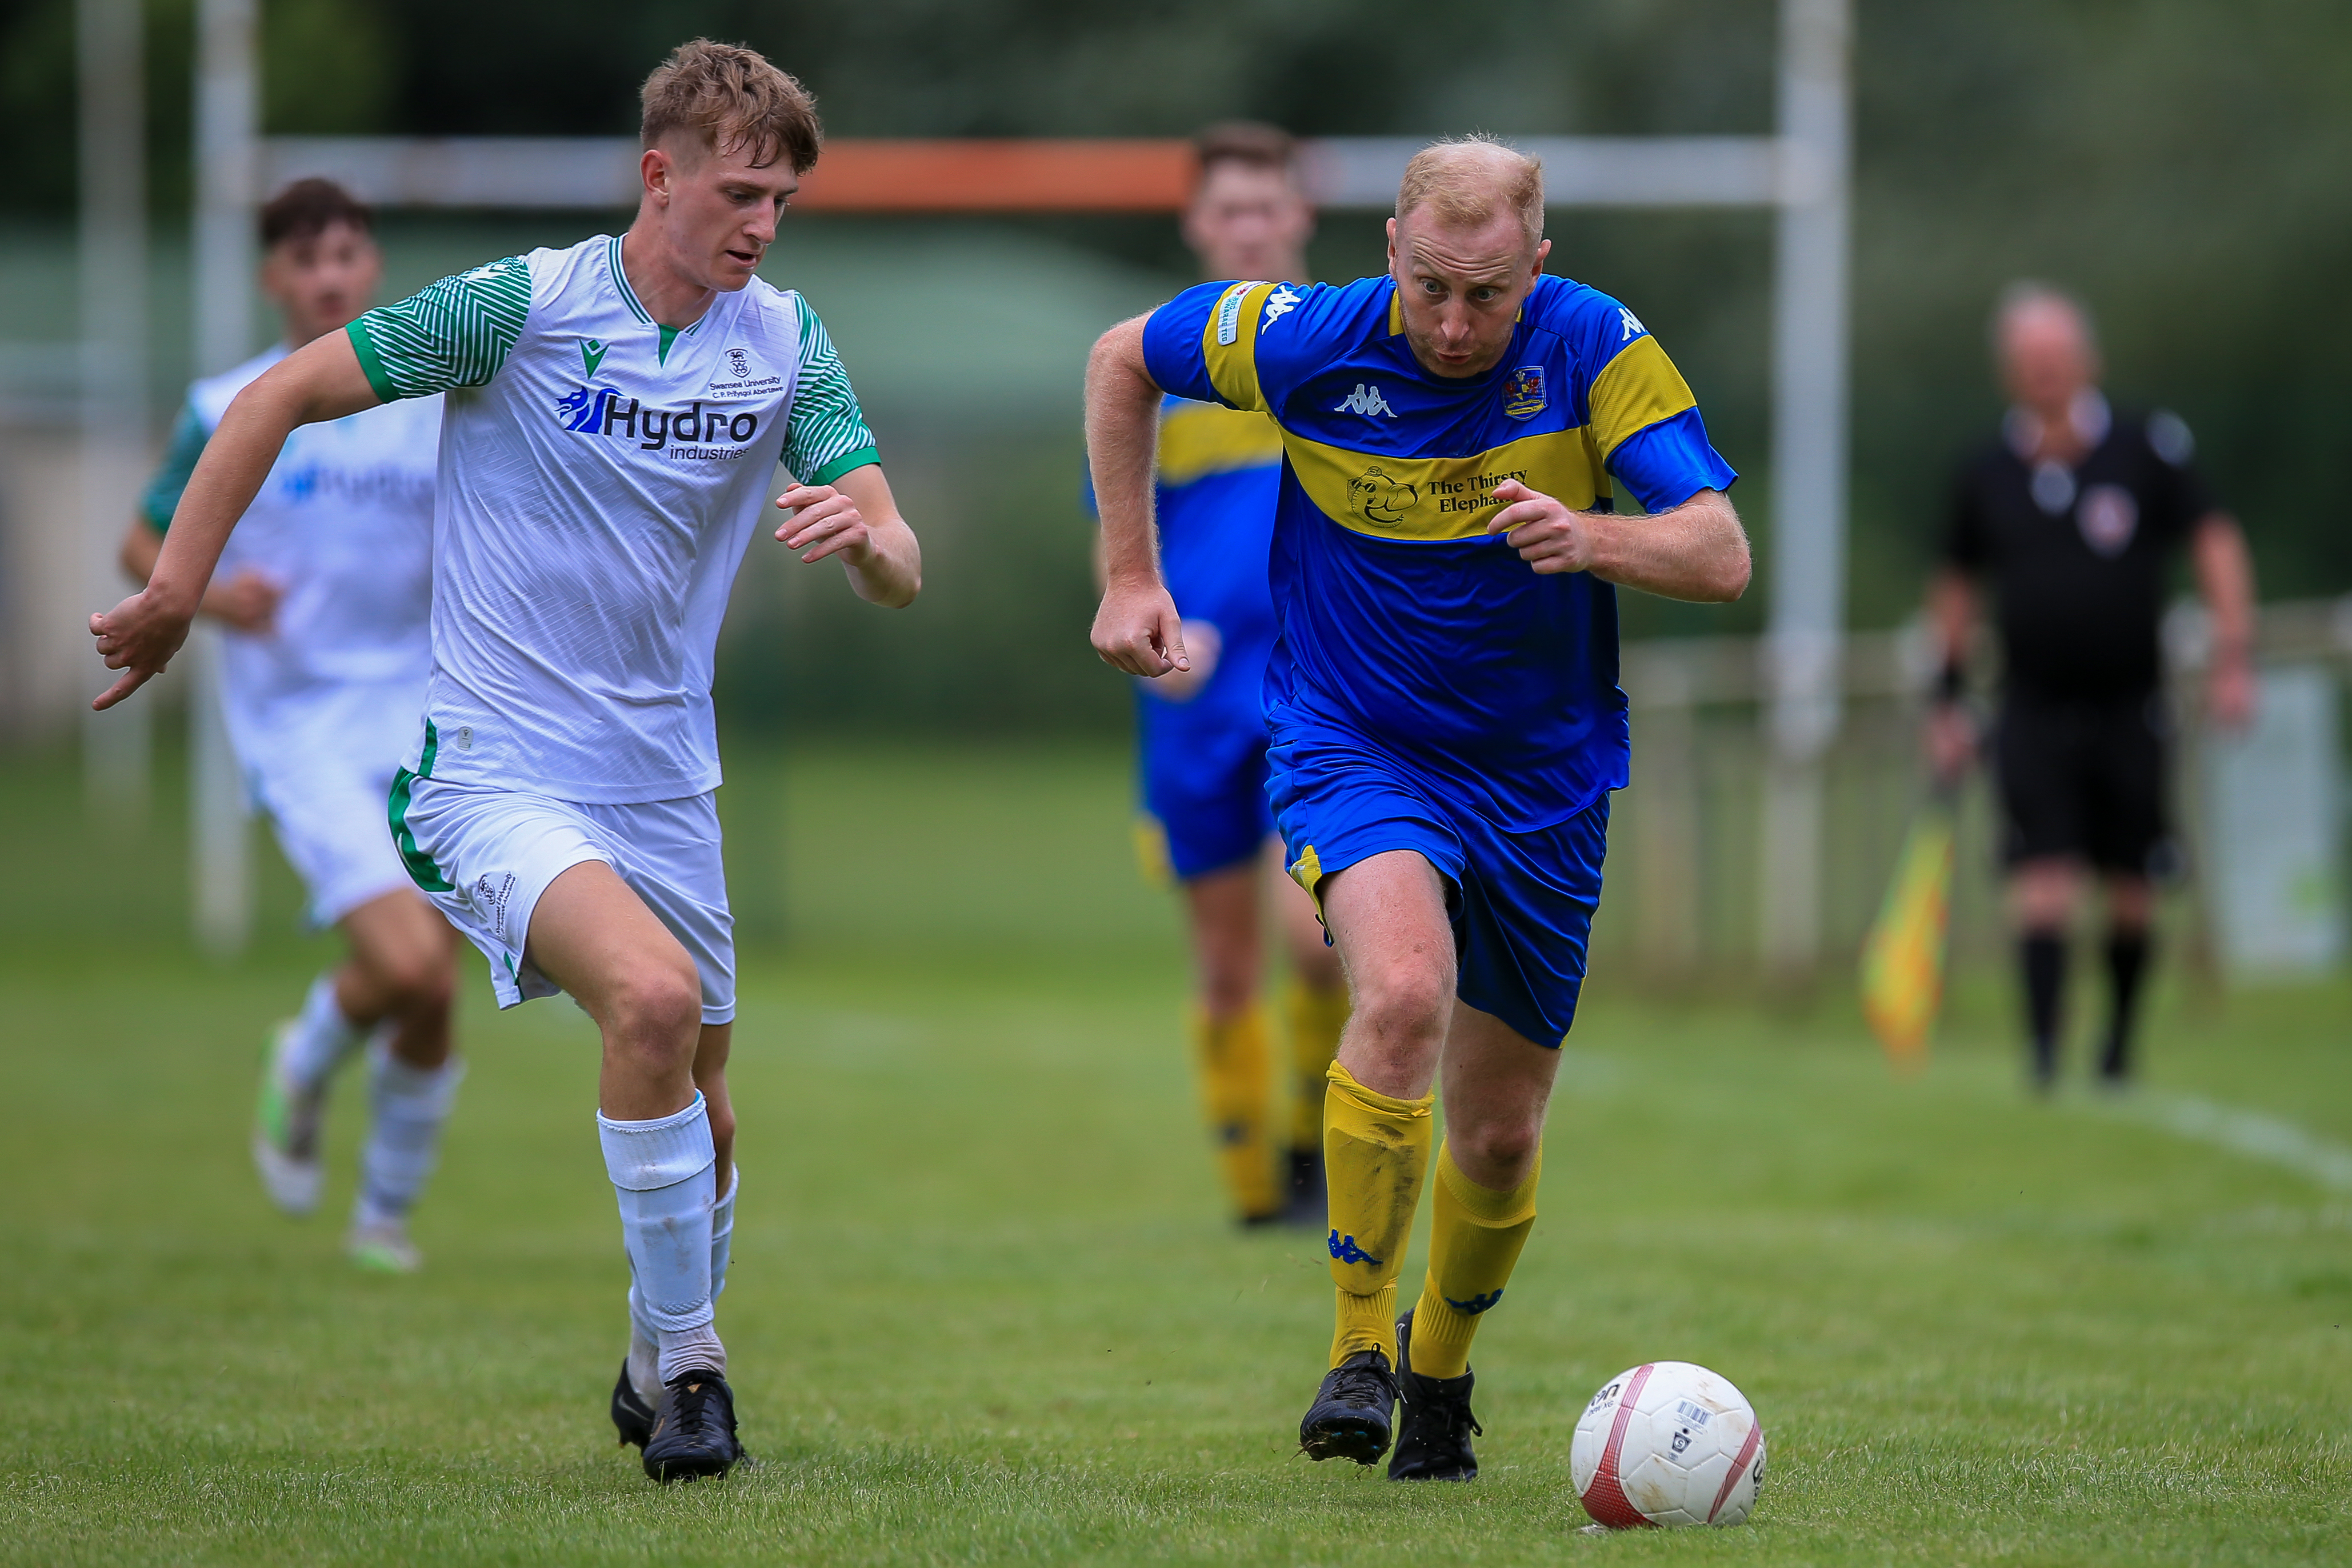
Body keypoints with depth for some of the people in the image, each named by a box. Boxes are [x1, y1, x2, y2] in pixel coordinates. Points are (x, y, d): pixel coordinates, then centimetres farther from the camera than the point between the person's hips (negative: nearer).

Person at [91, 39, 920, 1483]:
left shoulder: (786, 344, 1)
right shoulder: (523, 307, -14)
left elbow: (900, 573, -2)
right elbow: (283, 395, -7)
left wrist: (870, 533, -27)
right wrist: (176, 590, -9)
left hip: (664, 785, 6)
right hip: (499, 774, -6)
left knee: (700, 1111, 12)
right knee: (653, 996, -29)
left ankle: (661, 1369, 38)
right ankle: (689, 1357, -15)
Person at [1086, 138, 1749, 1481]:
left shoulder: (1598, 350, -15)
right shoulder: (1309, 340, -15)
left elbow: (1722, 555, -20)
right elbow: (1123, 360, 4)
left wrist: (1593, 538, -40)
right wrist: (1133, 576, 1)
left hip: (1542, 781, 2)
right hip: (1356, 751, -2)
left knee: (1500, 1137, 8)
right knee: (1406, 990, -31)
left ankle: (1440, 1370, 37)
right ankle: (1360, 1346, -18)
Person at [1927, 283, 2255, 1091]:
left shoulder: (2147, 450, -5)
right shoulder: (1985, 477, 1)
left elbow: (2215, 542, 2)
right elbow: (1956, 585, 15)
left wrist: (2234, 654, -7)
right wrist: (1948, 699, 12)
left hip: (2129, 708, 0)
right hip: (2034, 712, 0)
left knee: (2131, 891, 5)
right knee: (2044, 877, -15)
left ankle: (2120, 1039, 25)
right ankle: (2043, 1045, -15)